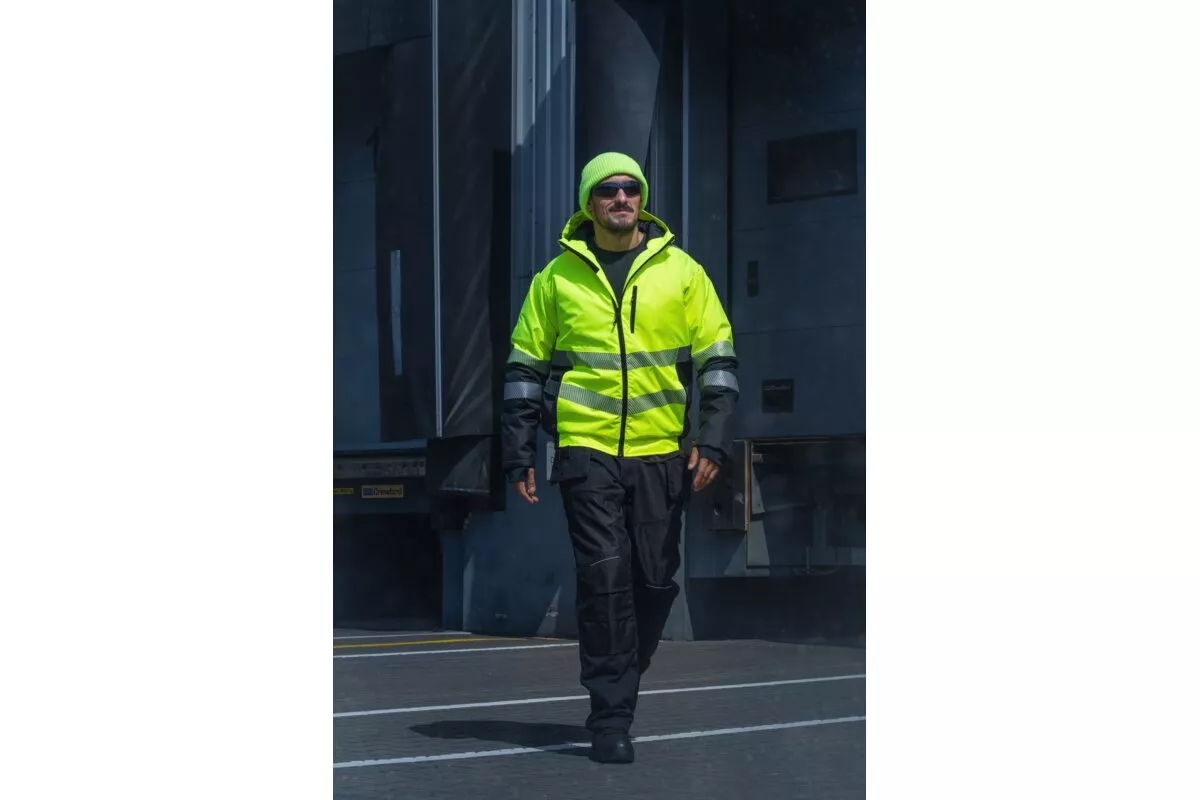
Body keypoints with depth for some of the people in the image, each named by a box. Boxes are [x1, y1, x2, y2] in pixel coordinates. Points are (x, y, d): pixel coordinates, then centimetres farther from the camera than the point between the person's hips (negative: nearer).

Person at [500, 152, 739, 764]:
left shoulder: (680, 271, 6)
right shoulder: (558, 277, 6)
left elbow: (716, 358, 7)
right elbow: (525, 367, 9)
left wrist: (712, 439, -4)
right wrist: (519, 454, 4)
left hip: (661, 453, 2)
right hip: (586, 449, -1)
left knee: (655, 581, 5)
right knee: (603, 575, -11)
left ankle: (619, 685, 27)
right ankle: (610, 718, -6)